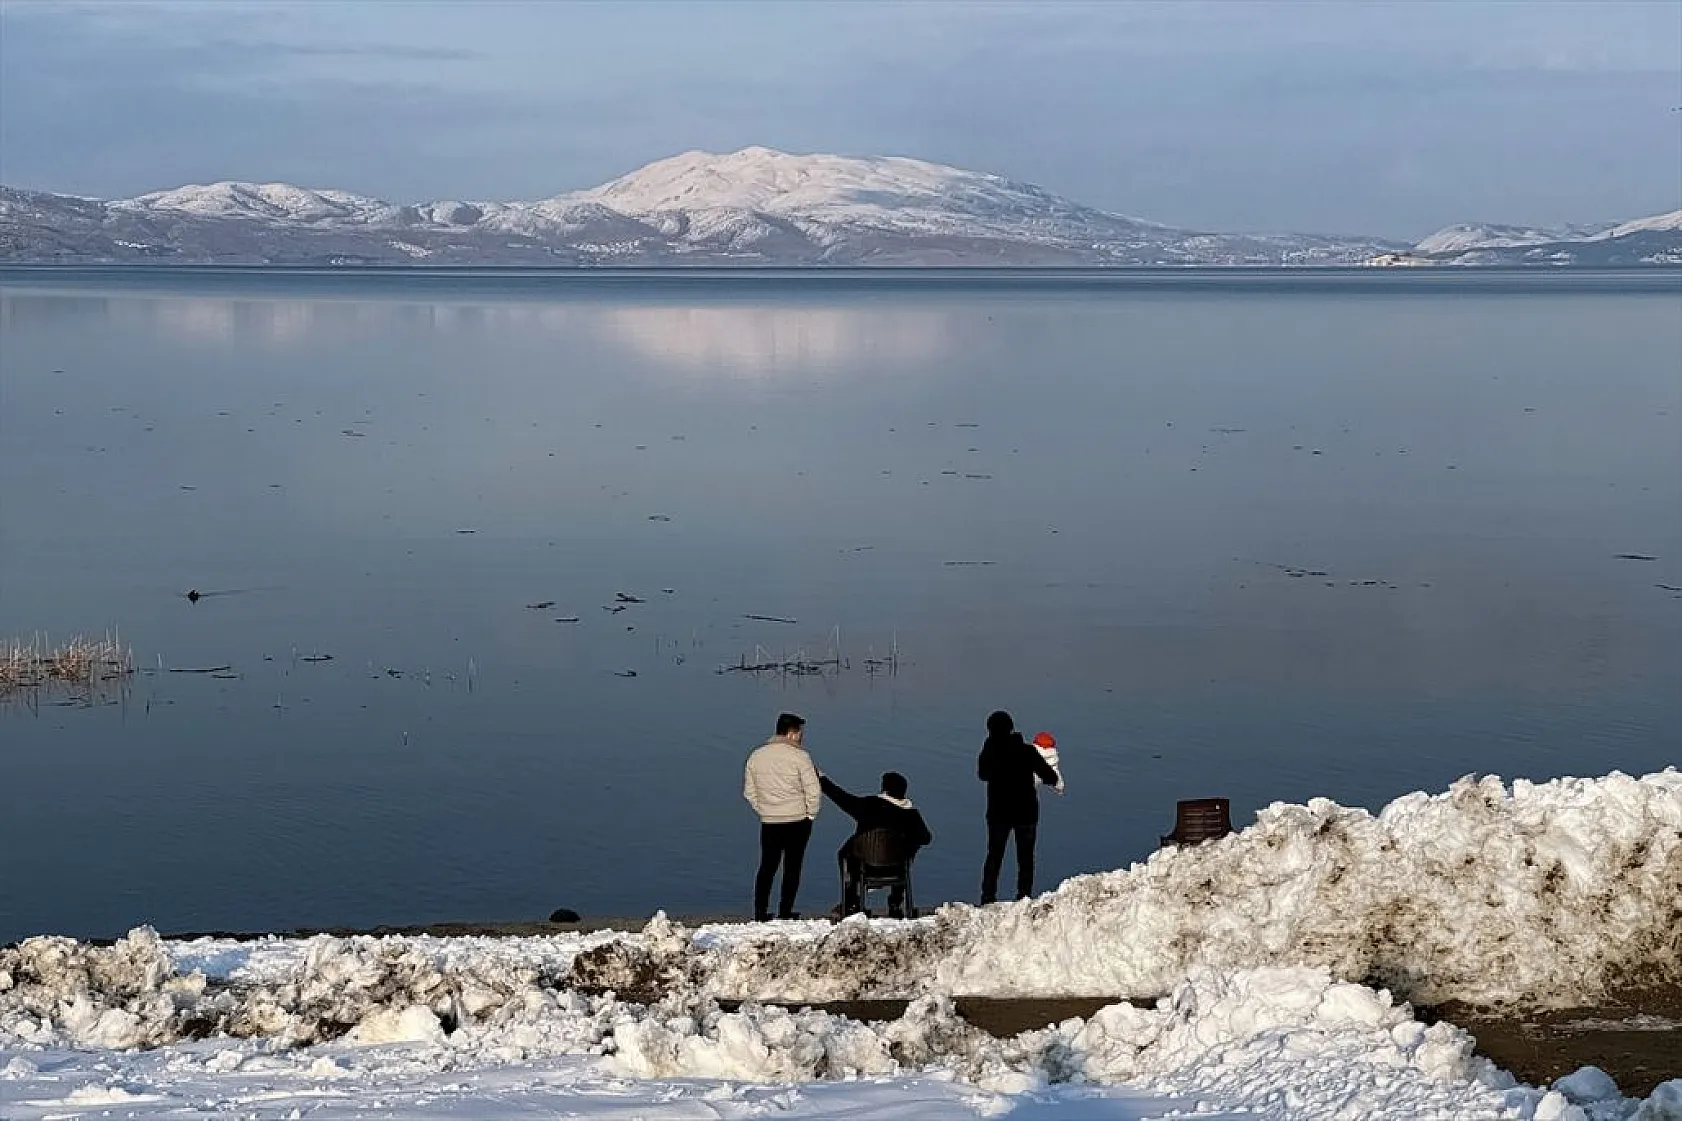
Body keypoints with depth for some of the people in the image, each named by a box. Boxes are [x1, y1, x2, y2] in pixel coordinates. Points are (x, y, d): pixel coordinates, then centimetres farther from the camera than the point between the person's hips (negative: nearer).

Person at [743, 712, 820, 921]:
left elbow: (749, 791, 9)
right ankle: (785, 912, 8)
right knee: (792, 867, 6)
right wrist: (811, 814, 2)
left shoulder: (756, 756, 4)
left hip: (769, 823, 4)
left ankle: (760, 912, 11)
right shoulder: (799, 756, -12)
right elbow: (813, 790, -12)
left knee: (767, 866, 13)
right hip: (797, 821, -4)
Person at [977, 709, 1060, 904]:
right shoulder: (1026, 751, -14)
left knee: (994, 856, 13)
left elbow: (982, 775, 12)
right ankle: (1024, 899, 4)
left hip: (998, 814, 2)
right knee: (1025, 859, 8)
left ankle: (988, 898, 10)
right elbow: (1051, 778, -11)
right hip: (1026, 813, -2)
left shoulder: (989, 753, -8)